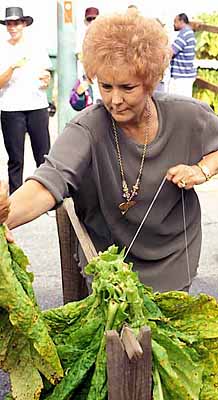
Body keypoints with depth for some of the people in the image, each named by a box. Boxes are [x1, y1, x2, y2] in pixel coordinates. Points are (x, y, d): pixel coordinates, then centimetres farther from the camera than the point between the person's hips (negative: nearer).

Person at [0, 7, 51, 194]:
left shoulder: (37, 48, 11)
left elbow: (46, 79, 15)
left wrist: (46, 80, -9)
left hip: (38, 107, 1)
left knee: (44, 155, -2)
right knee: (15, 159, 1)